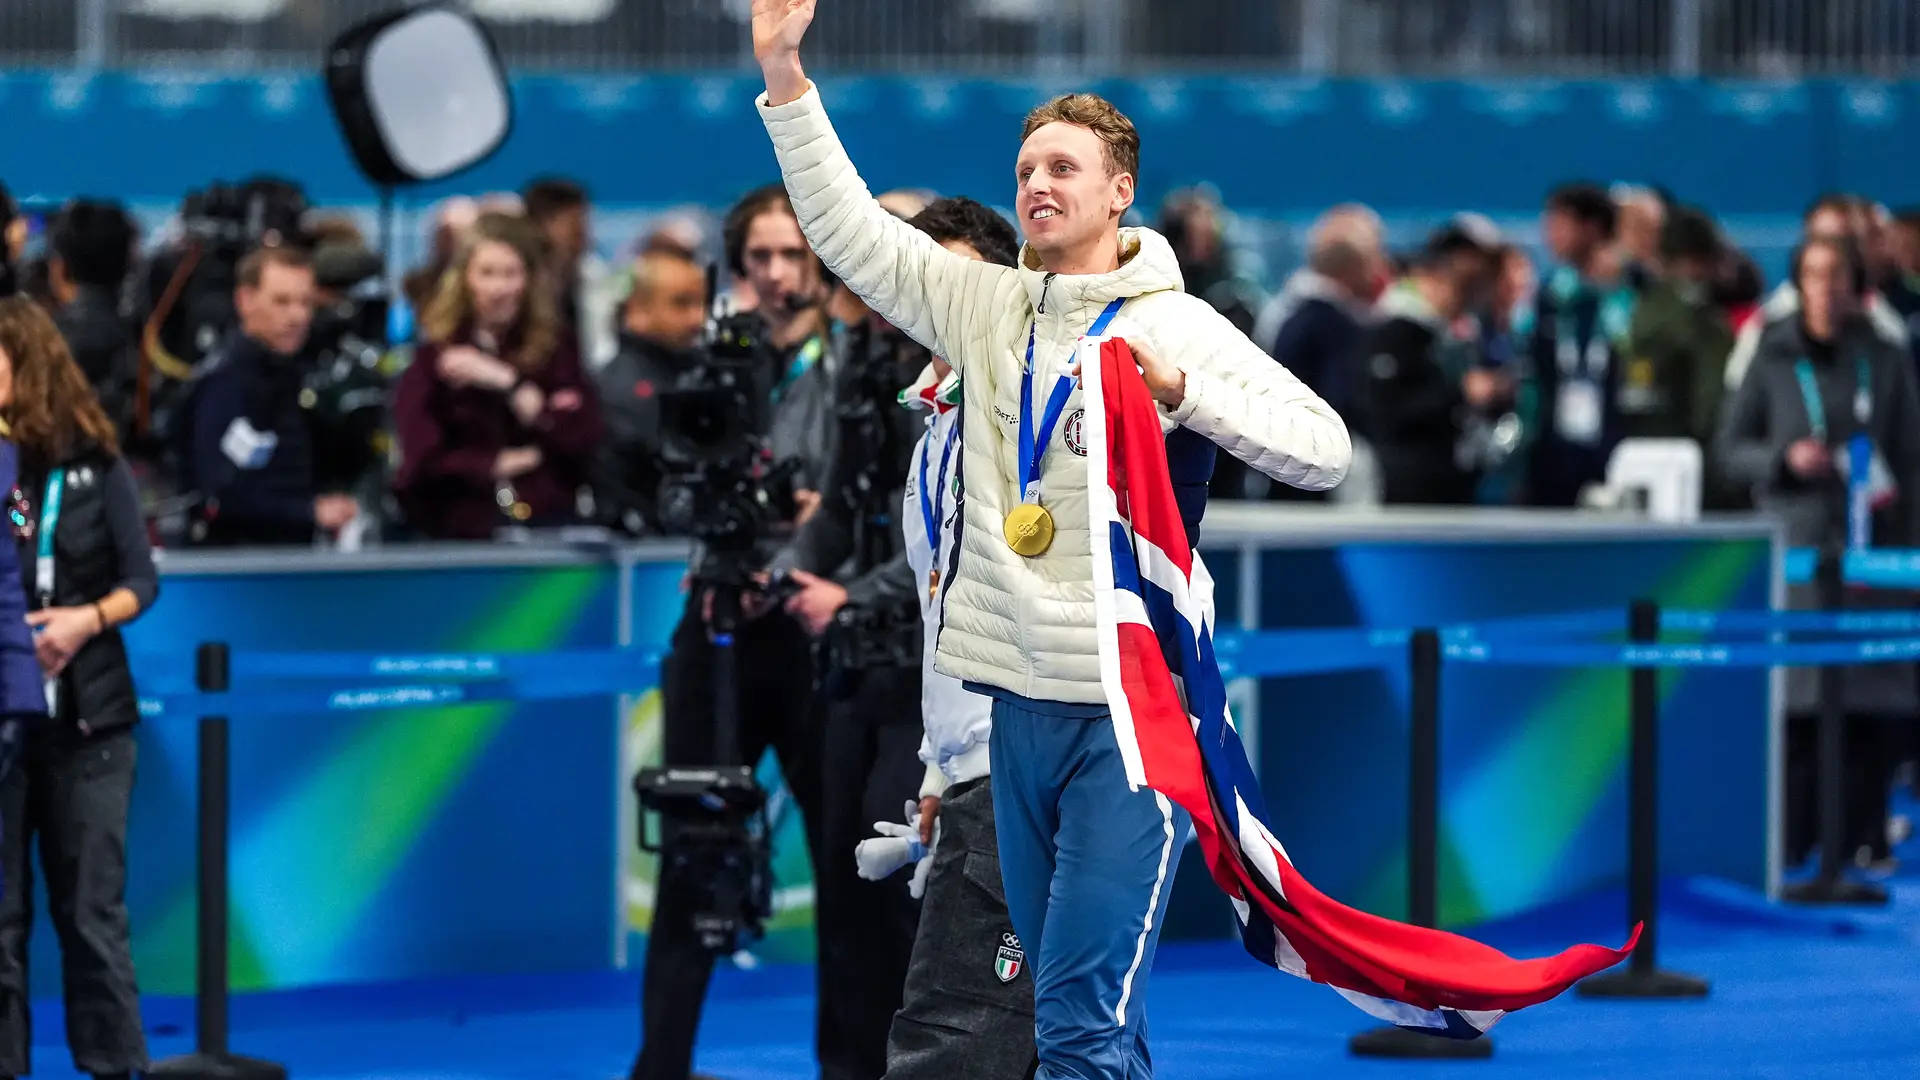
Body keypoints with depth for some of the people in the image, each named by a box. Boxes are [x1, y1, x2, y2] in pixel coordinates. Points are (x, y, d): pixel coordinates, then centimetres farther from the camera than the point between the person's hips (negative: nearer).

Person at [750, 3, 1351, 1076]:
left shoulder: (1177, 325, -4)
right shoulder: (987, 305, 11)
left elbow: (1326, 450, -9)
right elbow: (850, 229, 11)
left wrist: (1182, 389, -20)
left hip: (1136, 709, -6)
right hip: (1023, 704, 6)